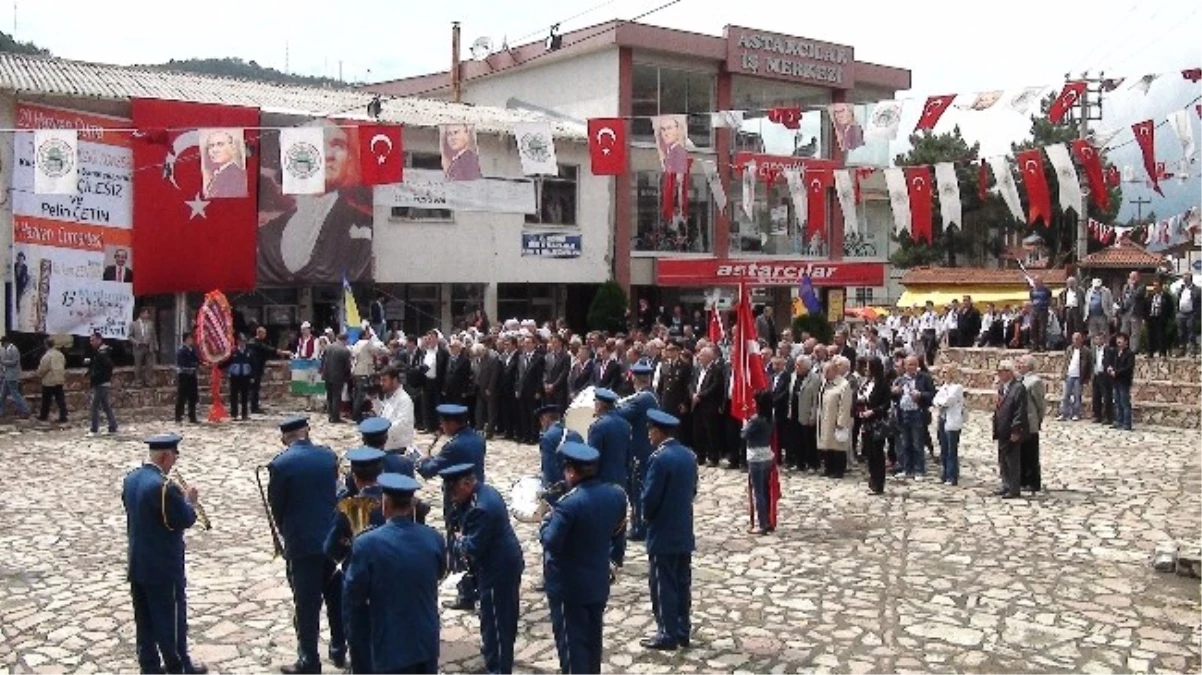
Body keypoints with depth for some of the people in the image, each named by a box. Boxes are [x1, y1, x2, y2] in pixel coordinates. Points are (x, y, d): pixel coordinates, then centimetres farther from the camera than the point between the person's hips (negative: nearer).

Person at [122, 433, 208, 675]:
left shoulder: (131, 478, 3)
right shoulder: (163, 486, -25)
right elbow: (185, 520, -19)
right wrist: (190, 501, 0)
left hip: (138, 564, 8)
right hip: (163, 566, -8)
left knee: (144, 619, 15)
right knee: (171, 618, 6)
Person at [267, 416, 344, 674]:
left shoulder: (280, 464, -11)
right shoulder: (329, 456, 1)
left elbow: (276, 506, -2)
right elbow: (335, 493, 9)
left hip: (302, 542, -4)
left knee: (306, 604, 4)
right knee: (336, 597, 17)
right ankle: (339, 650, 29)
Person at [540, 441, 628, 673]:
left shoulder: (569, 504, -26)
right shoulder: (617, 495, -4)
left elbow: (551, 542, -21)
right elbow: (618, 535, 7)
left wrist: (546, 520, -5)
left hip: (568, 586, -7)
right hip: (599, 582, 7)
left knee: (571, 641, 6)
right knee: (593, 638, 21)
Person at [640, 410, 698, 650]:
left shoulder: (660, 458, -20)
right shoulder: (689, 455, 5)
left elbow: (649, 498, -18)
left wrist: (647, 516, 1)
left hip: (664, 534, -8)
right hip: (684, 532, 8)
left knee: (663, 586, 2)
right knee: (682, 583, 14)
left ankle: (667, 635, 8)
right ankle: (682, 632, 22)